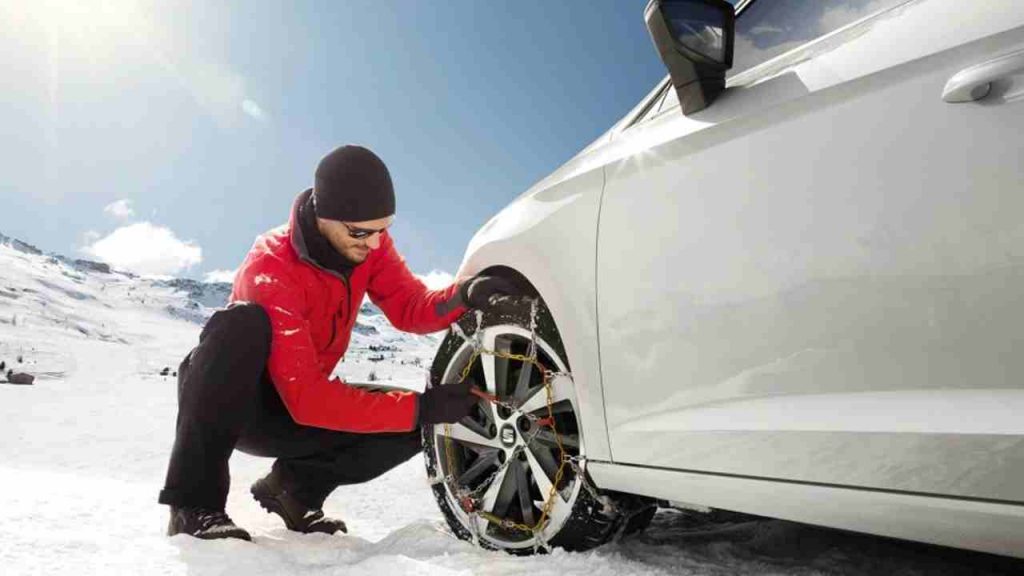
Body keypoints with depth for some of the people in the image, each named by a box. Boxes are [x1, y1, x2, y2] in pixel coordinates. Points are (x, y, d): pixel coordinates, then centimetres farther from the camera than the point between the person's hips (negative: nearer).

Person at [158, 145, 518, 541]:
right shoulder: (271, 267, -31)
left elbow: (410, 308, -15)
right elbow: (306, 397, -36)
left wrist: (465, 296, -37)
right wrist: (420, 408, -41)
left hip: (292, 410, 6)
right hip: (227, 401, -5)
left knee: (414, 427, -15)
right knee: (245, 323, -38)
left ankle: (293, 487, 2)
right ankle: (195, 503, -28)